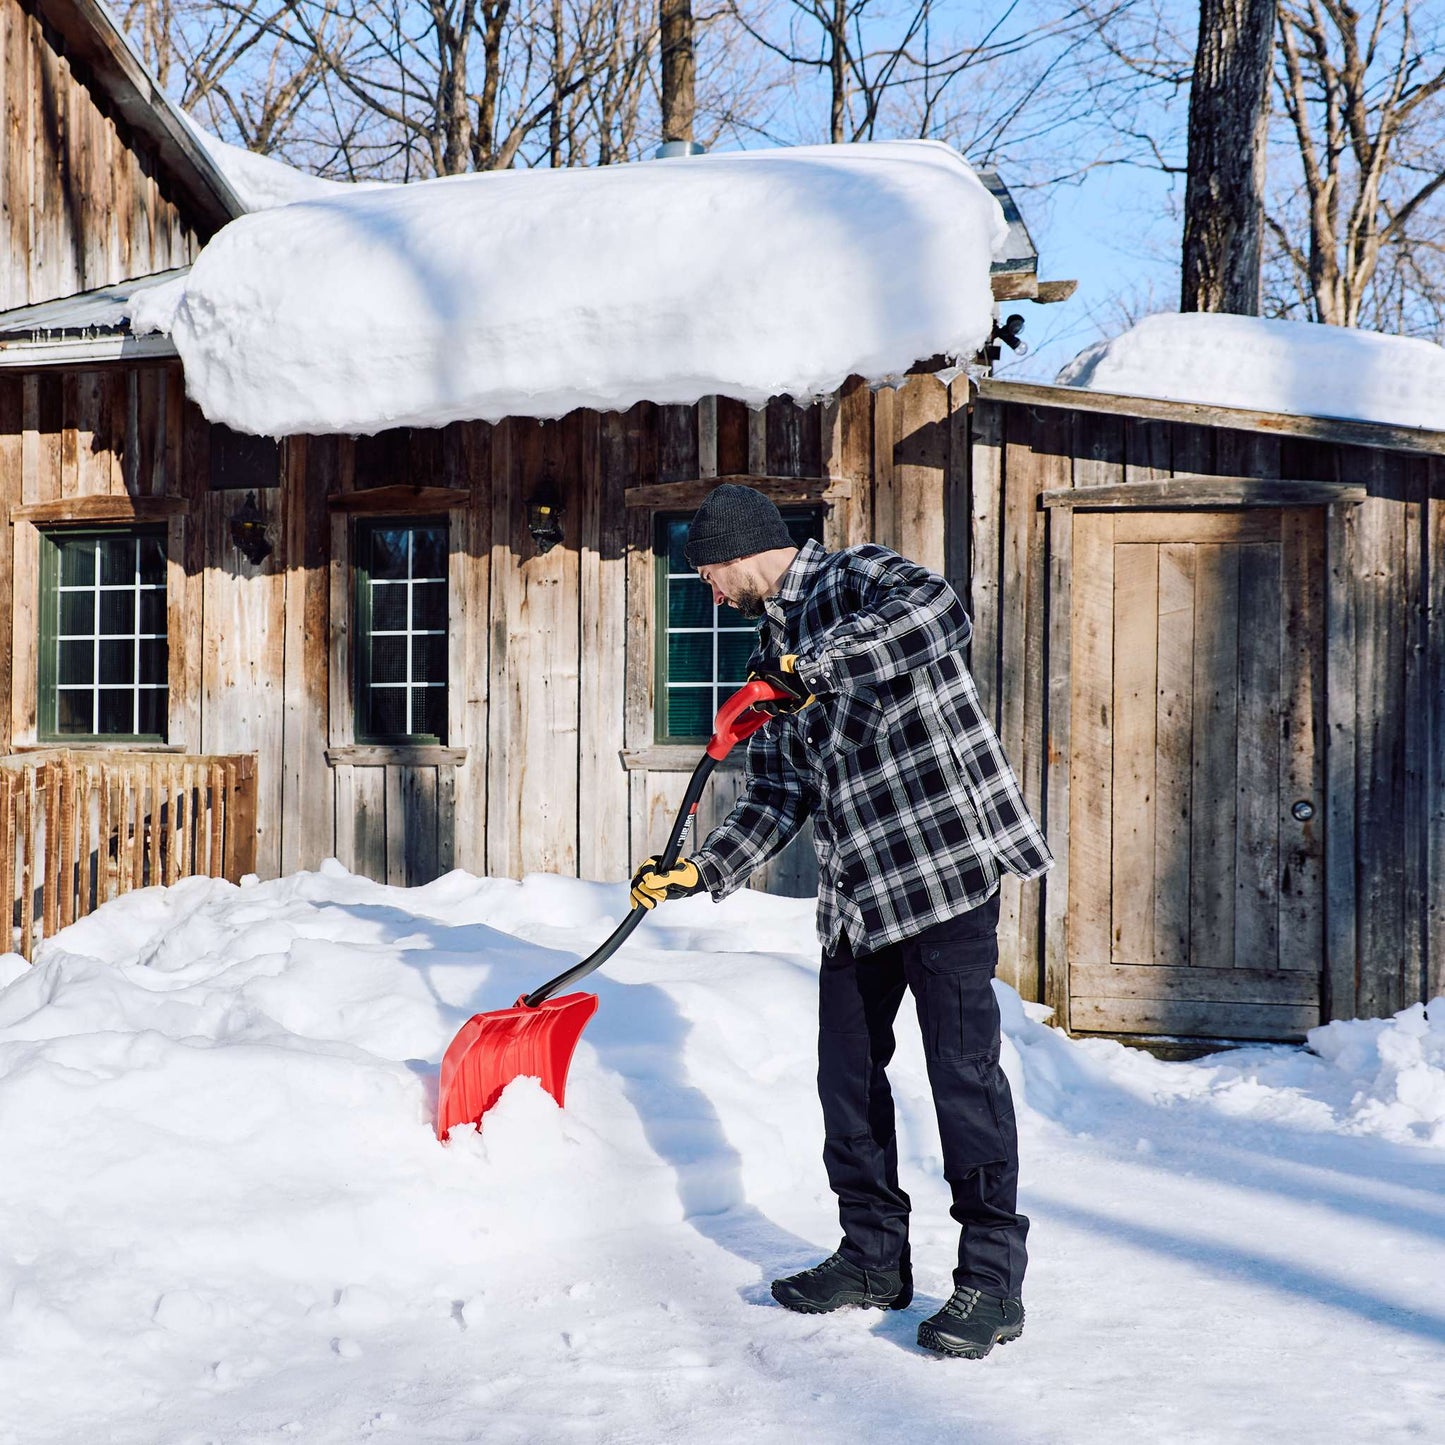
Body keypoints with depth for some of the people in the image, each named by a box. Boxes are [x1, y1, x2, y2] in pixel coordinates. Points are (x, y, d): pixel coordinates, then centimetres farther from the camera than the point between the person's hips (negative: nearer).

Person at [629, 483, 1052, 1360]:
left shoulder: (860, 580, -4)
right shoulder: (779, 650, 20)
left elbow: (940, 611, -29)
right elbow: (779, 795, 20)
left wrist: (819, 665, -31)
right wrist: (700, 874, 10)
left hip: (946, 860, -9)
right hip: (857, 894, 9)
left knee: (963, 1065, -6)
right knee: (847, 1073, 11)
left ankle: (993, 1278, 5)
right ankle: (875, 1257, 25)